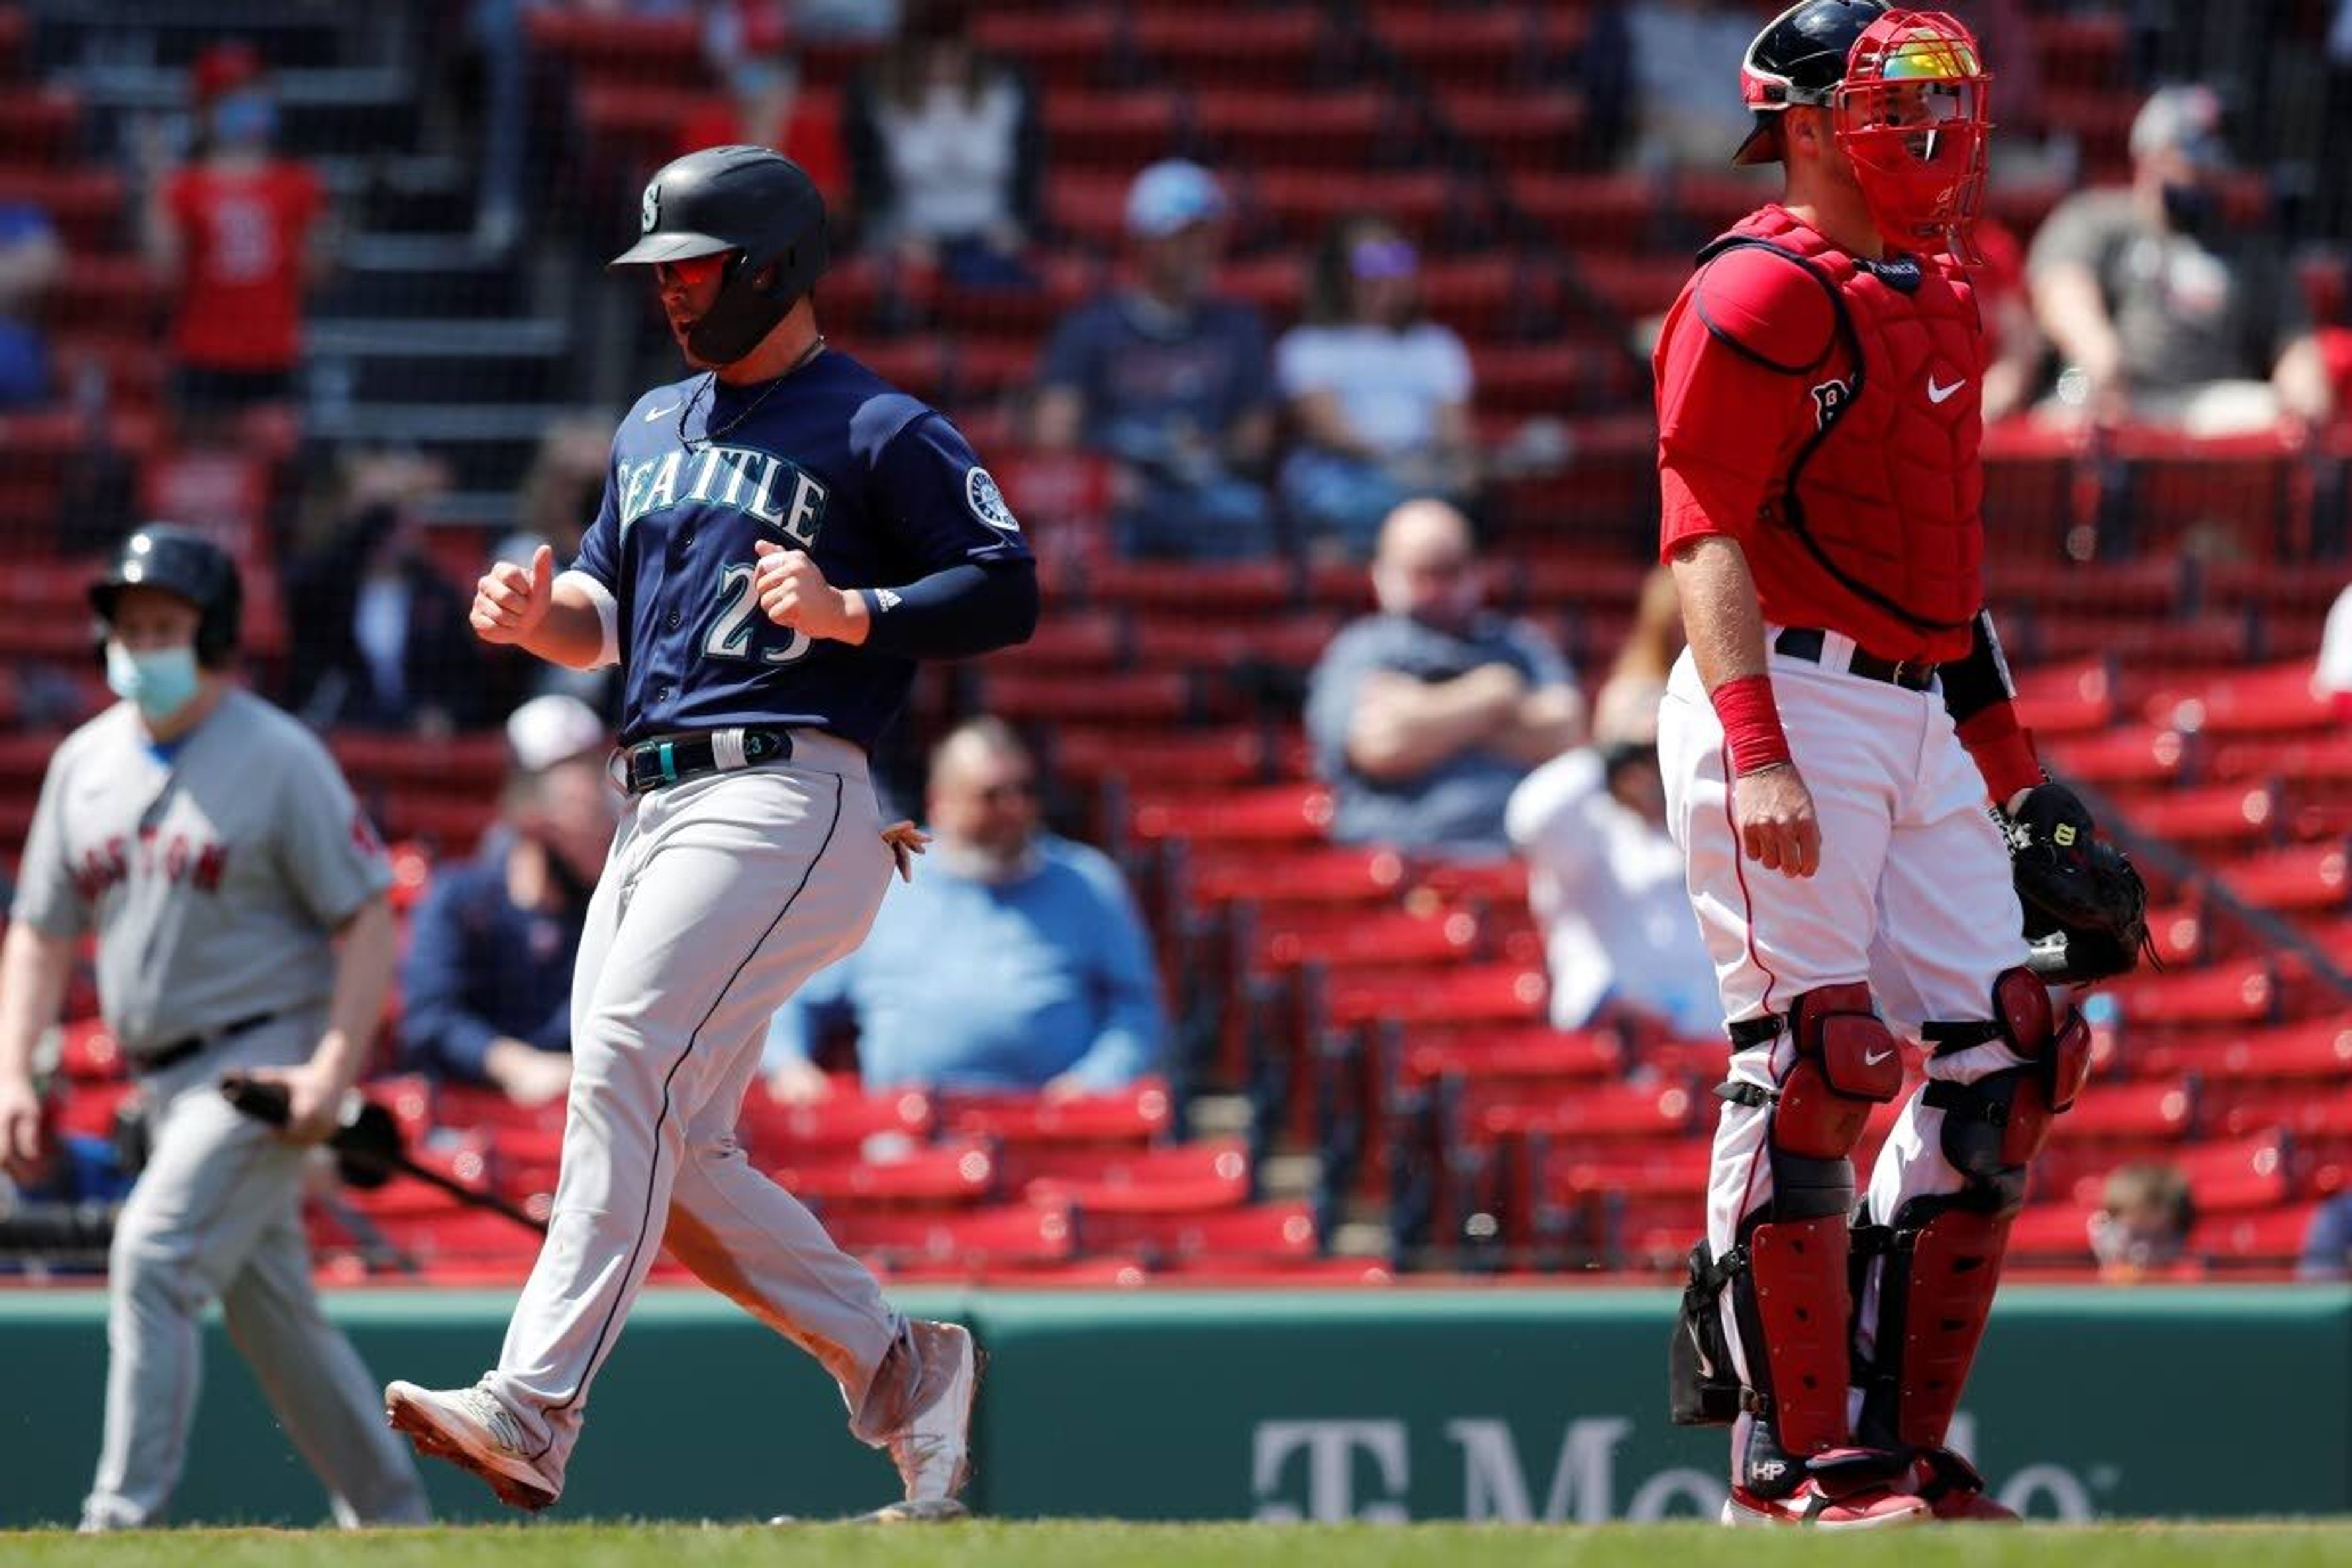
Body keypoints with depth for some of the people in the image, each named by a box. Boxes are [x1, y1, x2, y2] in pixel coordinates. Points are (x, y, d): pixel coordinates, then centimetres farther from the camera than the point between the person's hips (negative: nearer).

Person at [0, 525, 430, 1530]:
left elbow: (368, 921, -10)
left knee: (154, 1257, -21)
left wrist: (334, 1069, -21)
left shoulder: (278, 759, -9)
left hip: (266, 1059, -7)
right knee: (268, 1306, 12)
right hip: (164, 1077, 7)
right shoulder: (85, 764, 9)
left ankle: (125, 1515, -22)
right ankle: (388, 1513, 24)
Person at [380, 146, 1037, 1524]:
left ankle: (535, 1410, -31)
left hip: (788, 799, -9)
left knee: (631, 1068, -22)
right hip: (660, 809, 9)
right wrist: (541, 615, 5)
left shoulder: (880, 430, -1)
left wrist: (852, 613, -20)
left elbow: (1010, 592, -6)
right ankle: (899, 1370, 16)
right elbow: (612, 611, 28)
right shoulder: (657, 428, 24)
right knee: (674, 1154, 3)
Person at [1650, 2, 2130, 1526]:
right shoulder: (1758, 295, -9)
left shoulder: (1938, 298, 18)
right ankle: (1789, 1459, -5)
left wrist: (2014, 767, 22)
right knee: (1812, 1061, -10)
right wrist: (1755, 755, -27)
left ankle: (1899, 1444, 9)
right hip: (1788, 701, -9)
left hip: (1922, 718, 9)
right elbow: (1708, 537, -16)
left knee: (1997, 1067, 4)